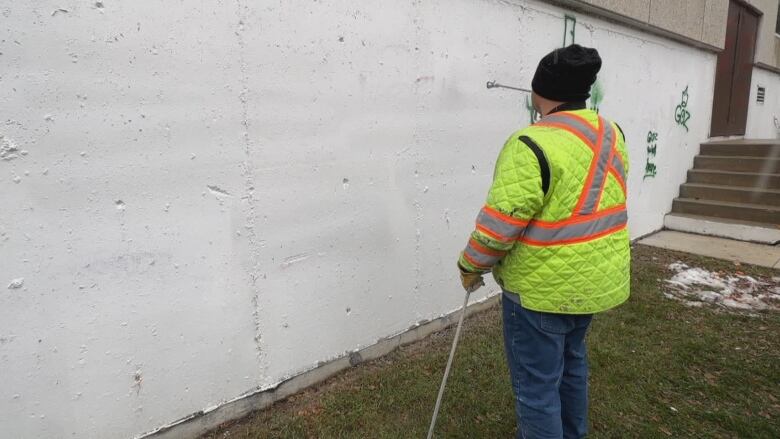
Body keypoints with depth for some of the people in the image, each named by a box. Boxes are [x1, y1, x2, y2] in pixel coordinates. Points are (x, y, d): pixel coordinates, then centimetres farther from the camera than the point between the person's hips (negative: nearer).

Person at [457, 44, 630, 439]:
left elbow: (500, 221, -22)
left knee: (536, 386, 8)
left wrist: (471, 266, -9)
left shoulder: (533, 145, -23)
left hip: (544, 287, -9)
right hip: (597, 277, 9)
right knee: (571, 359, 28)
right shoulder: (611, 135, 3)